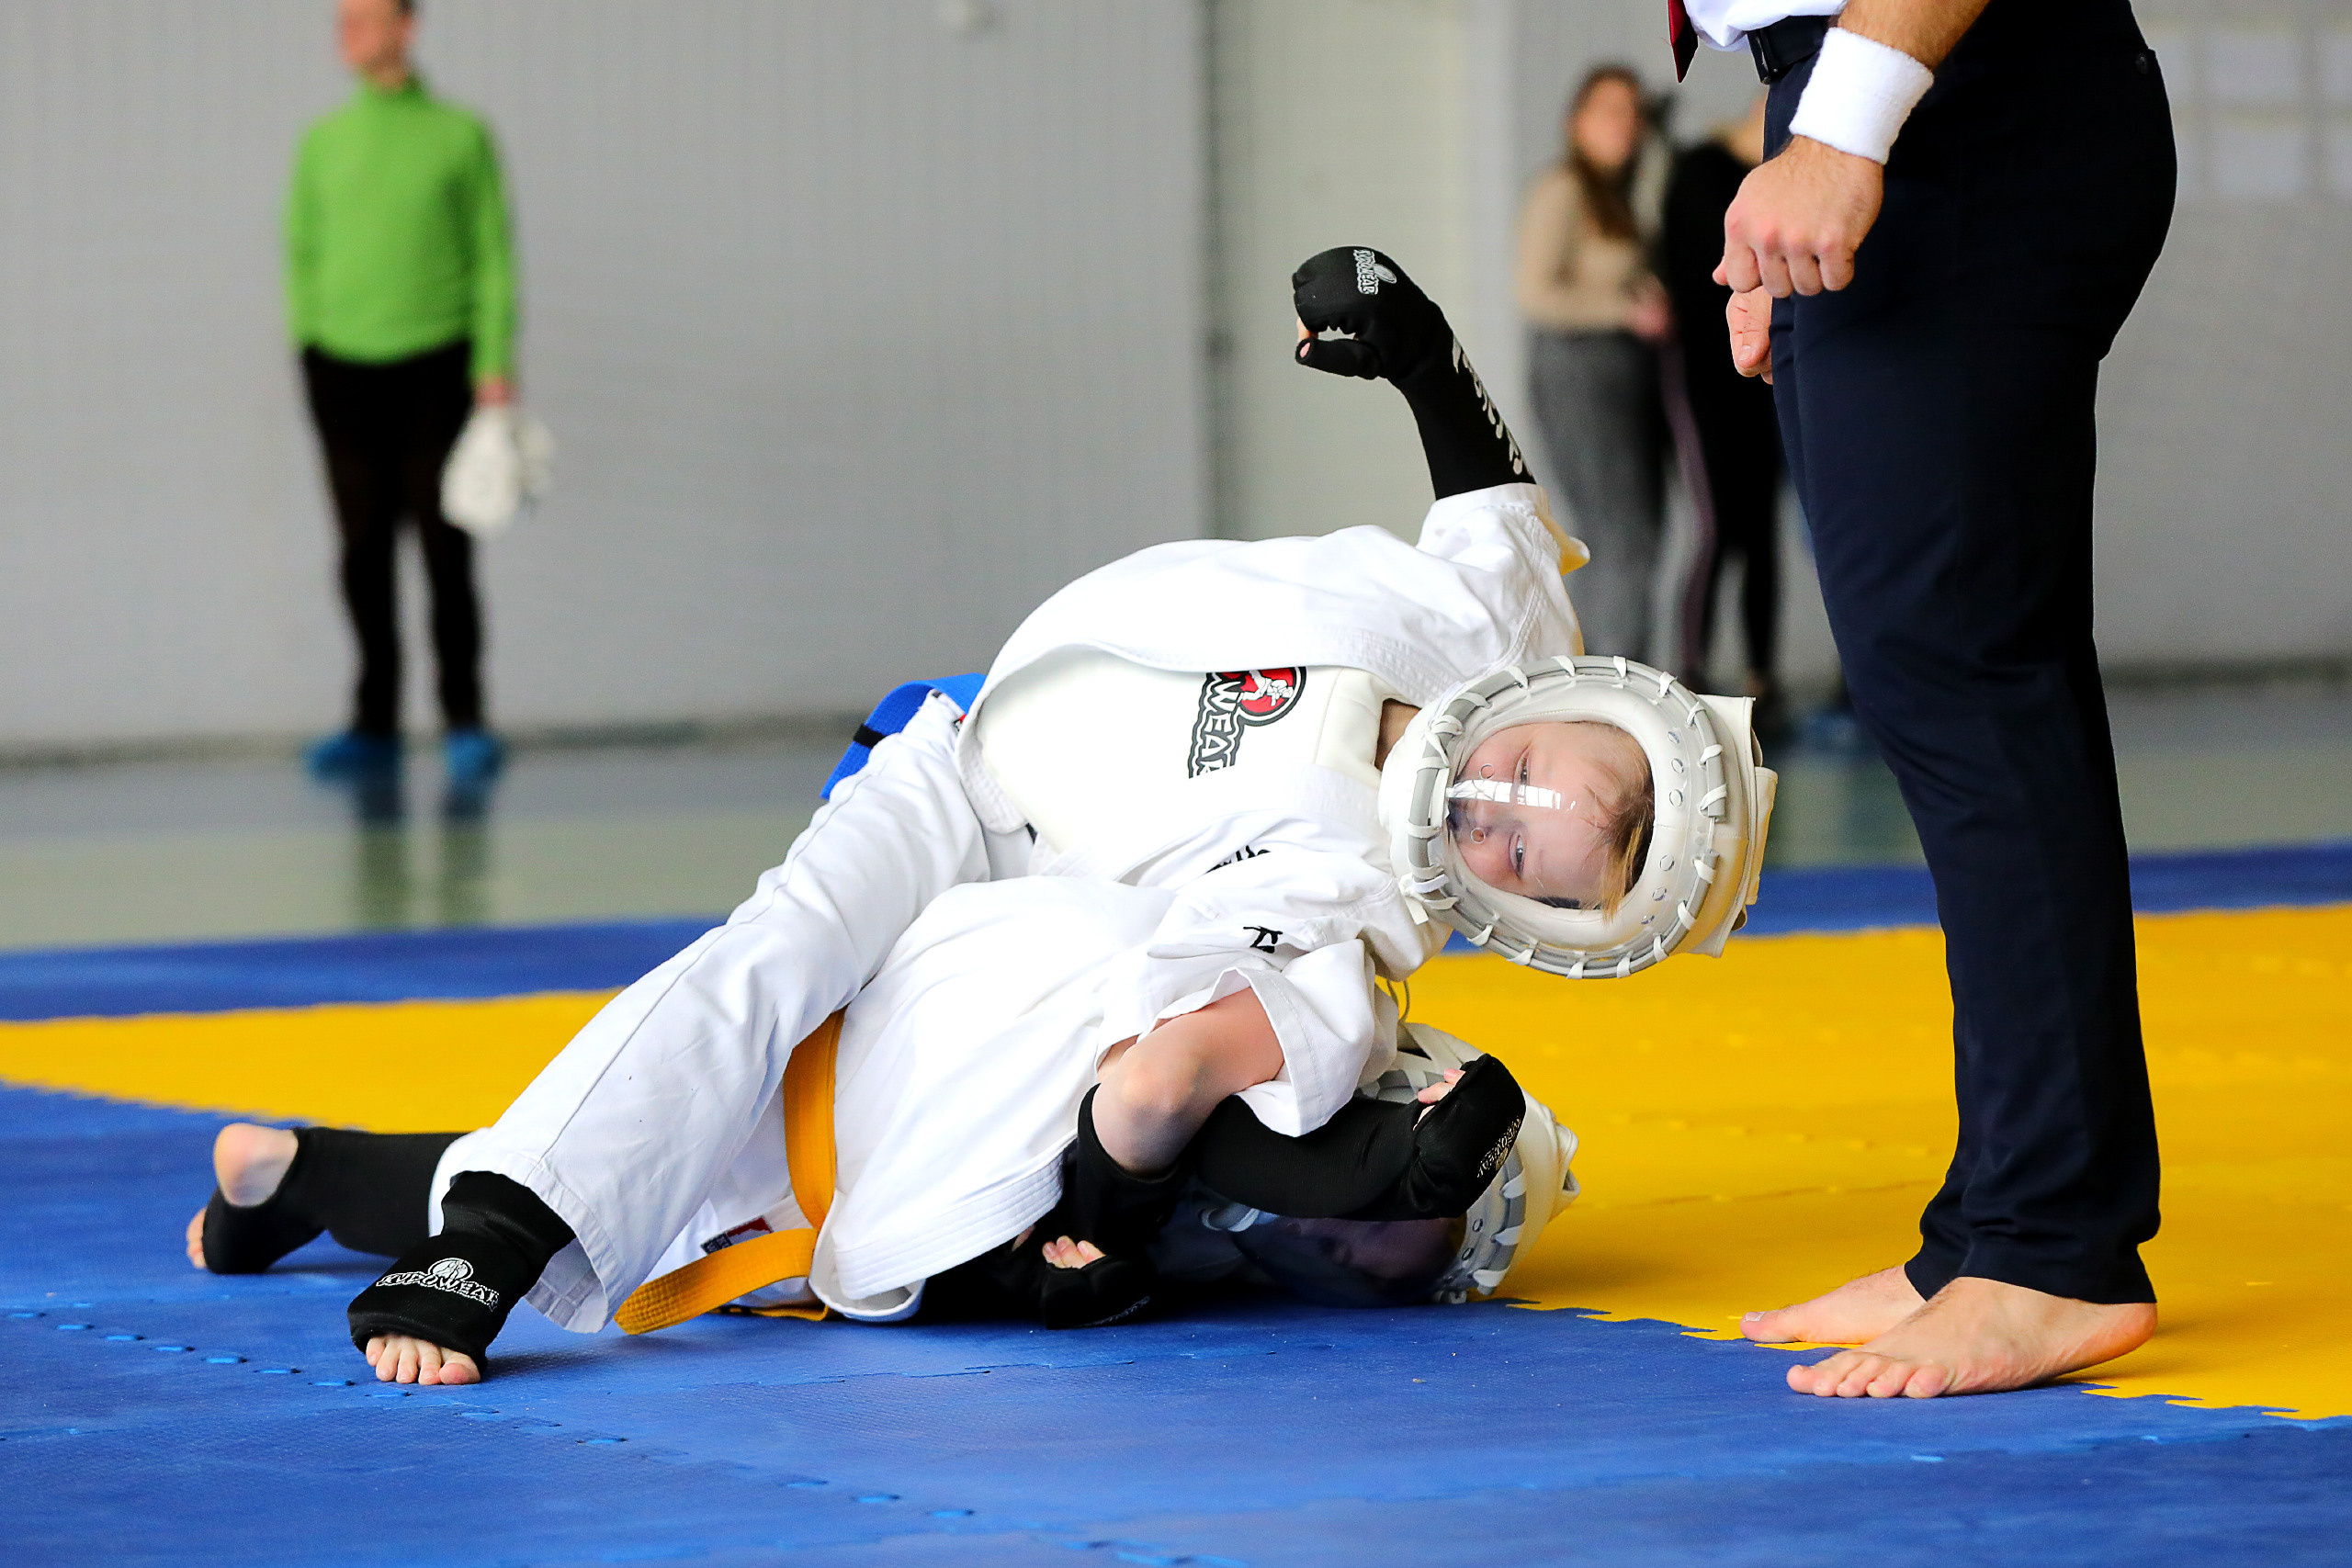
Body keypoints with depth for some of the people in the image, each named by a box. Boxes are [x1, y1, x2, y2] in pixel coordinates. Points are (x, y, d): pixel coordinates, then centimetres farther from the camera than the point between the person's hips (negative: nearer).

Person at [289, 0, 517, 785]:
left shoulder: (459, 136, 2)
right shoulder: (322, 142, 10)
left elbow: (493, 257, 1)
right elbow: (303, 254, 15)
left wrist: (496, 367, -6)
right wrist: (306, 346, 6)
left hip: (435, 364, -3)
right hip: (342, 365, 3)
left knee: (444, 550, -5)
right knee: (364, 552, 3)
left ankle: (464, 723, 2)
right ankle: (374, 726, 9)